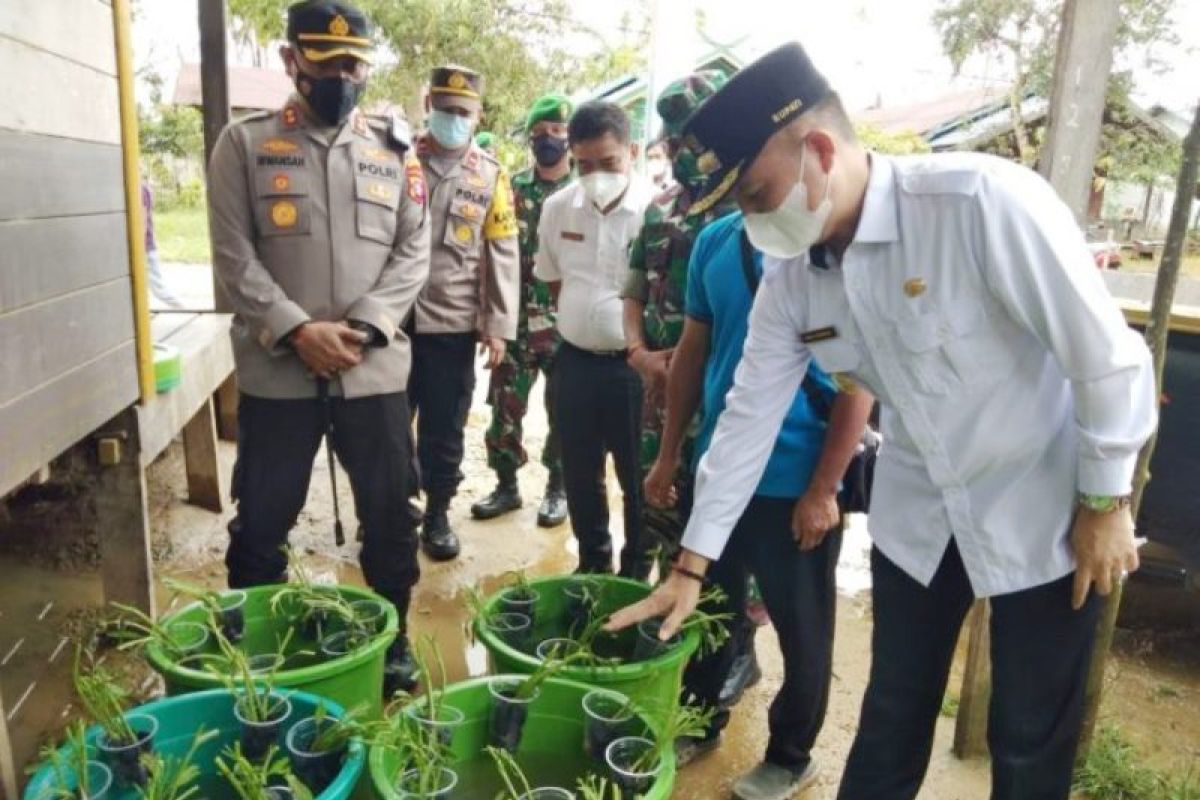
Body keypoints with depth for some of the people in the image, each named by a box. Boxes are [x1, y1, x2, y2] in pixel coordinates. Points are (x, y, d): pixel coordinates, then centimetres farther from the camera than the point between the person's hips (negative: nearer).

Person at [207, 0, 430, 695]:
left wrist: (363, 328, -11)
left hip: (376, 370, 1)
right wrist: (297, 330, -15)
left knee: (391, 514, 9)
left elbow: (413, 254, 2)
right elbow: (235, 254, -3)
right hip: (276, 370, -1)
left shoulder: (394, 152, 8)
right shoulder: (245, 143, 4)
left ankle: (393, 640, 29)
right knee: (262, 520, 10)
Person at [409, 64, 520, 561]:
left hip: (454, 325, 0)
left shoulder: (491, 177, 3)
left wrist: (498, 326, -4)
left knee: (444, 428, 10)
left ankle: (437, 514, 26)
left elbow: (502, 255, 1)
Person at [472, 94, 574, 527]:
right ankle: (507, 485, 21)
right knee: (505, 407, 6)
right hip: (517, 322, 2)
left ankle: (558, 487, 23)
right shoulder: (511, 189, 7)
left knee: (563, 411, 8)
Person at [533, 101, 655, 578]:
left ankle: (637, 571, 29)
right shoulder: (557, 207, 1)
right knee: (580, 475, 16)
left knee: (638, 477, 9)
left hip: (635, 363, -4)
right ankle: (593, 562, 36)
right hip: (575, 361, 5)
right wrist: (584, 317, 11)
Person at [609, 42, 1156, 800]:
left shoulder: (984, 199, -27)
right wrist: (691, 564, -1)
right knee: (893, 715, 17)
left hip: (1044, 511, -4)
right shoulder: (789, 274, -9)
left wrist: (1106, 503, -11)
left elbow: (1107, 355, -20)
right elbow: (749, 414, -5)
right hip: (917, 515, 4)